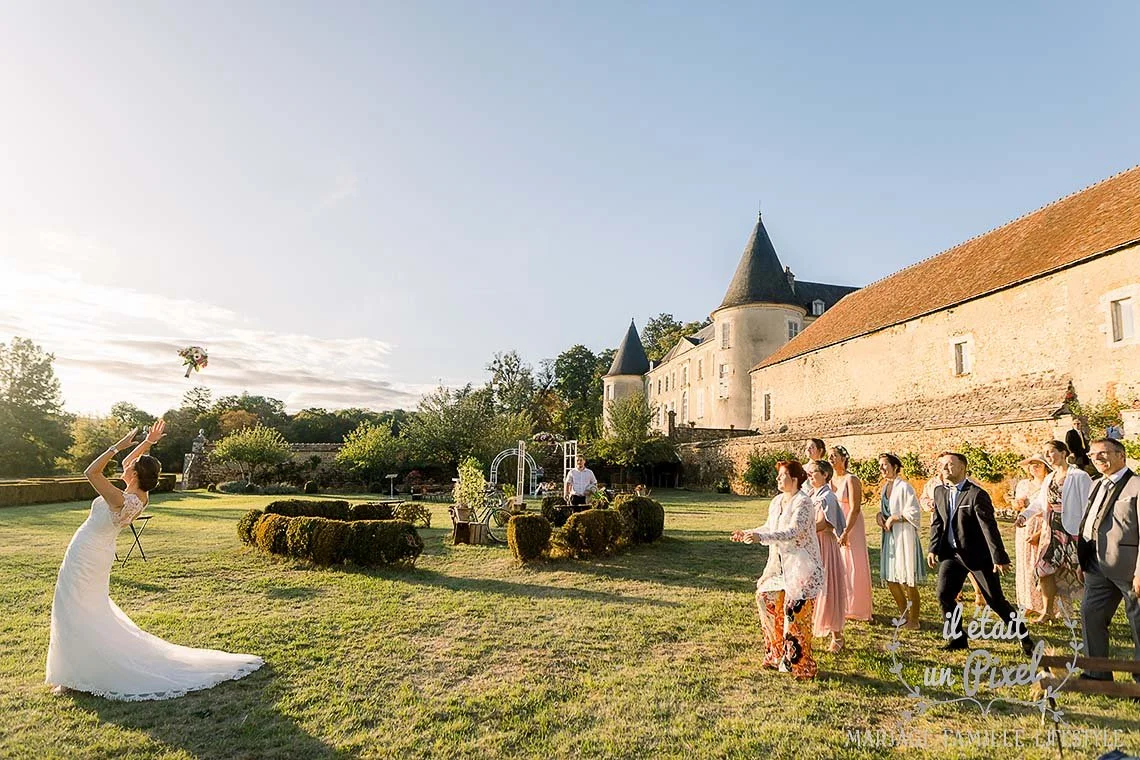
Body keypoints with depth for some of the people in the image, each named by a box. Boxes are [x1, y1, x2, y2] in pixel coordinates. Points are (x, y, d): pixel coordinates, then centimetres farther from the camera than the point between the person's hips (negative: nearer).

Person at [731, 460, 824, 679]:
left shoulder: (803, 503, -17)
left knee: (795, 612, -5)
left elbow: (793, 533, -29)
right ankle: (777, 655, 24)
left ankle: (801, 665, 10)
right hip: (780, 564, 8)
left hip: (801, 565, -8)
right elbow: (769, 528, 18)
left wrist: (761, 537, -37)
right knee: (766, 598, 8)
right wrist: (747, 533, 6)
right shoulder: (777, 501, 8)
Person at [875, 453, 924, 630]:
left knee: (907, 581, 0)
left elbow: (914, 513, -16)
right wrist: (880, 515, 2)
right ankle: (904, 615, 29)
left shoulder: (904, 487, -14)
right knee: (890, 579, 12)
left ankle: (914, 620, 14)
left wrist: (894, 518, -15)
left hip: (904, 536, -8)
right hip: (889, 536, 8)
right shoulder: (885, 487, 11)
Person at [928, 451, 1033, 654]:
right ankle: (958, 638, 16)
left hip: (978, 555, -5)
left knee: (995, 600, 3)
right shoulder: (939, 492, 4)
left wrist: (999, 558, -19)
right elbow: (937, 523, 10)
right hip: (951, 553, 5)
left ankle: (1025, 638, 23)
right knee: (944, 595, 0)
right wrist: (934, 549, 4)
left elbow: (989, 527, -17)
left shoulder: (976, 494, -16)